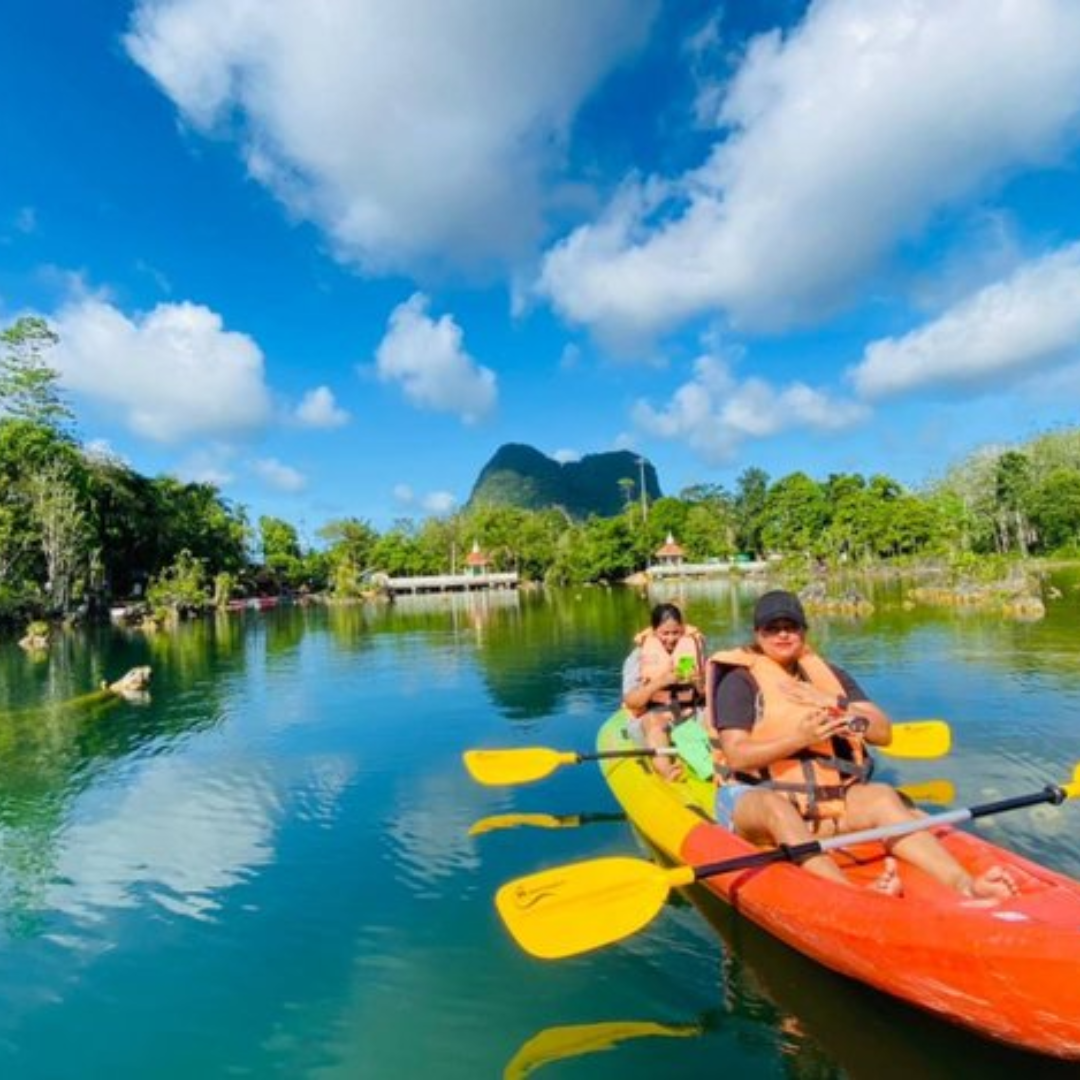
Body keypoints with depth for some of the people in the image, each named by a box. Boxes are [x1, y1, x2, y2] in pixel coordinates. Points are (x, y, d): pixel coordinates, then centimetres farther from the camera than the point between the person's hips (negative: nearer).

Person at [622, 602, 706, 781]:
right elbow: (630, 701, -11)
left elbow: (708, 695, 7)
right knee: (654, 720, -35)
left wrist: (700, 683, -16)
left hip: (690, 714, 3)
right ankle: (665, 769, -58)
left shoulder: (694, 647, 3)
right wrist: (659, 682, -24)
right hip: (652, 716, -2)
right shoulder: (639, 655, -4)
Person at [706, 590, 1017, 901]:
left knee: (881, 796, -23)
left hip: (826, 798, 4)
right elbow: (736, 756, -12)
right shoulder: (740, 681, 0)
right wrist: (798, 739, -24)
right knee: (774, 807, -37)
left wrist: (836, 704, -12)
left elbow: (884, 733, 4)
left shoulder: (831, 675, 15)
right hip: (756, 798, -4)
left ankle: (963, 885, -38)